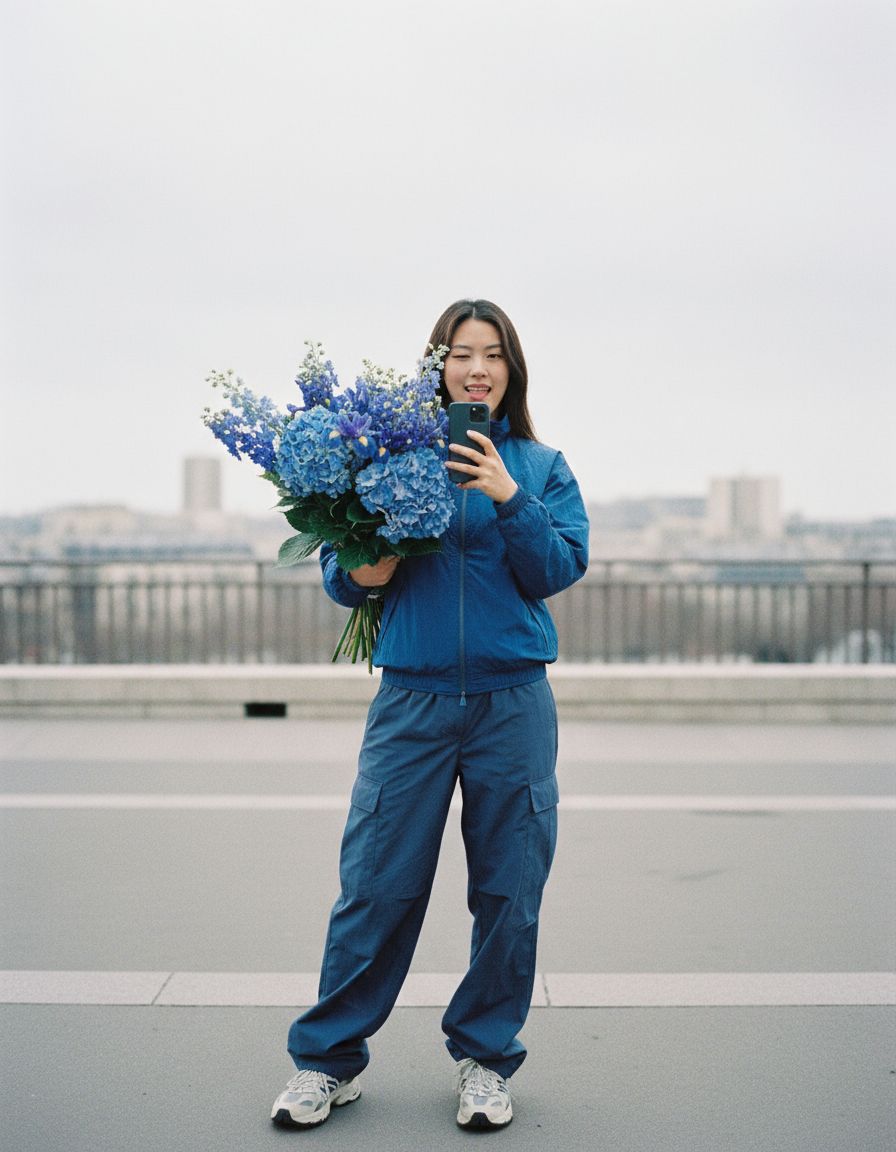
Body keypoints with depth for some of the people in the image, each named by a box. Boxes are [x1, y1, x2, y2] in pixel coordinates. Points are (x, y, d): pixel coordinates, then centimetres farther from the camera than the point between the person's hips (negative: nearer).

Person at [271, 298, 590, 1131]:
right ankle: (328, 1060, 20)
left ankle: (486, 1059, 26)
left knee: (509, 891, 7)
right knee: (376, 884, 2)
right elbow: (338, 570, 7)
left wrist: (507, 496, -15)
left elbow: (559, 570, -3)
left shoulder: (541, 466, 9)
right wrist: (364, 572, -15)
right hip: (412, 696, -1)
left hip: (513, 702, 1)